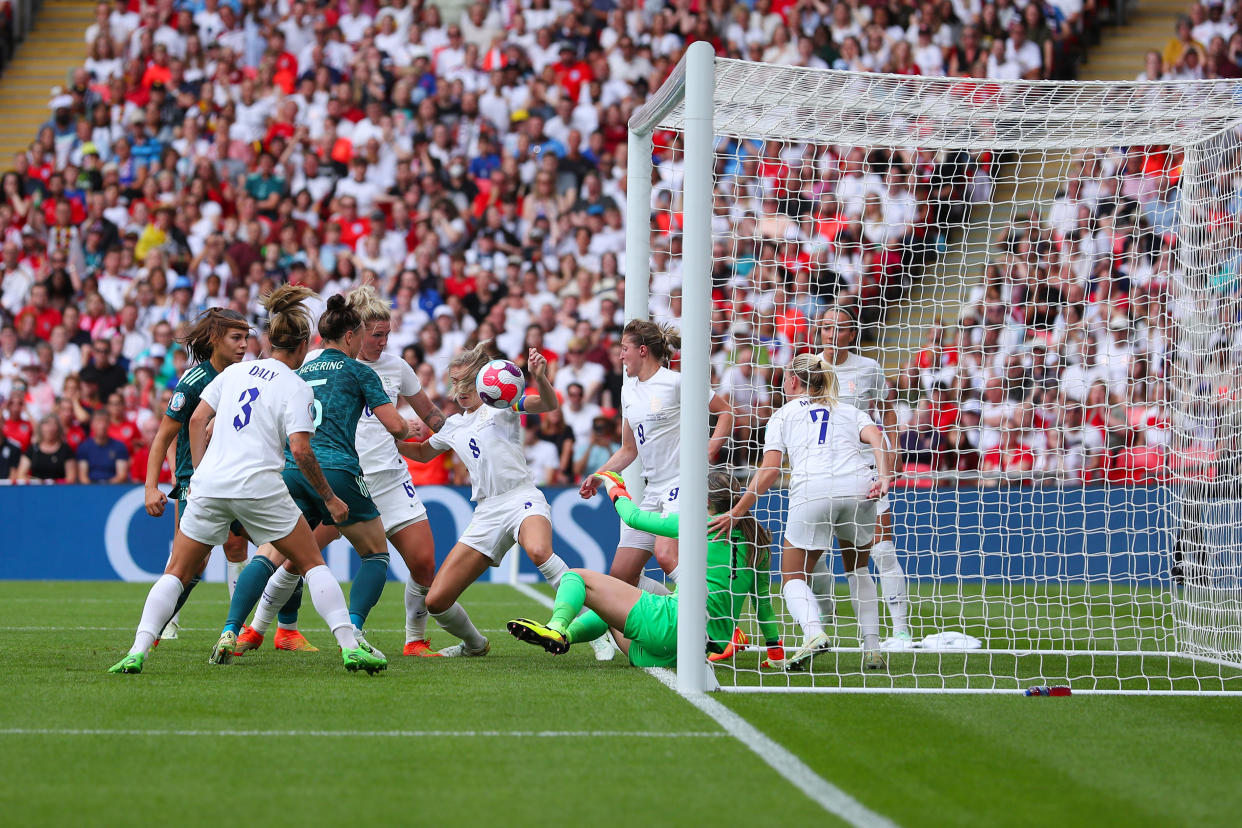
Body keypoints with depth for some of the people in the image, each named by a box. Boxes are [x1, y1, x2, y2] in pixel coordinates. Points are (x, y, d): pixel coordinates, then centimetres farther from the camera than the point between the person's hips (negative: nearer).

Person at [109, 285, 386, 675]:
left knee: (177, 573, 10)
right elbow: (301, 450, -9)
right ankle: (350, 647, -3)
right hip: (259, 486, -3)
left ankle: (137, 651, -8)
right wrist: (330, 499, 0)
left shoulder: (236, 370, 15)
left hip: (209, 483, 3)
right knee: (313, 564, 9)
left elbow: (197, 419, 13)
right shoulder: (296, 389, 1)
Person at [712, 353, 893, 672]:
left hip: (811, 490, -3)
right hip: (858, 486, 3)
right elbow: (876, 438, 6)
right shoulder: (849, 411, 28)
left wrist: (738, 511, 12)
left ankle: (813, 631, -23)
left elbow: (770, 469, 9)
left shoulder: (784, 415, 21)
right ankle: (872, 649, 14)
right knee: (857, 568, 25)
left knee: (793, 576, 8)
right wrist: (884, 476, -6)